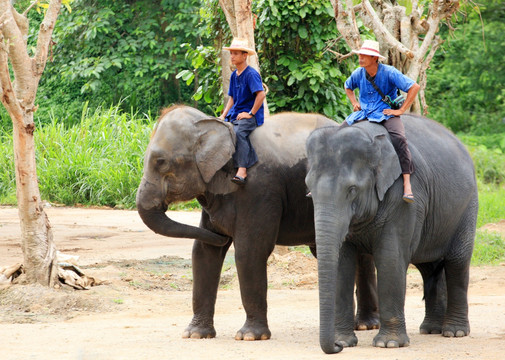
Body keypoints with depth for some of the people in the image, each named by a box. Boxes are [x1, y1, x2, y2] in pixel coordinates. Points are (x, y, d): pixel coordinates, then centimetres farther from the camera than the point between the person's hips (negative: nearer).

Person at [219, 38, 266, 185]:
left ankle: (242, 170, -42)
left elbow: (261, 94, -21)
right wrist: (224, 115, 9)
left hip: (250, 116, -9)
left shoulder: (251, 74, -11)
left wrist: (250, 114, -19)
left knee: (238, 133, -35)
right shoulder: (234, 75, 15)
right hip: (235, 115, 9)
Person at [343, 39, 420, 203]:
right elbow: (347, 87, 28)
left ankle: (407, 183, -35)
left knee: (398, 138, -33)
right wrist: (354, 103, 11)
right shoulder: (358, 74, 3)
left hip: (386, 112, -5)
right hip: (363, 113, 5)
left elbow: (414, 87, -13)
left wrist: (401, 110, -14)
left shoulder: (389, 72, -12)